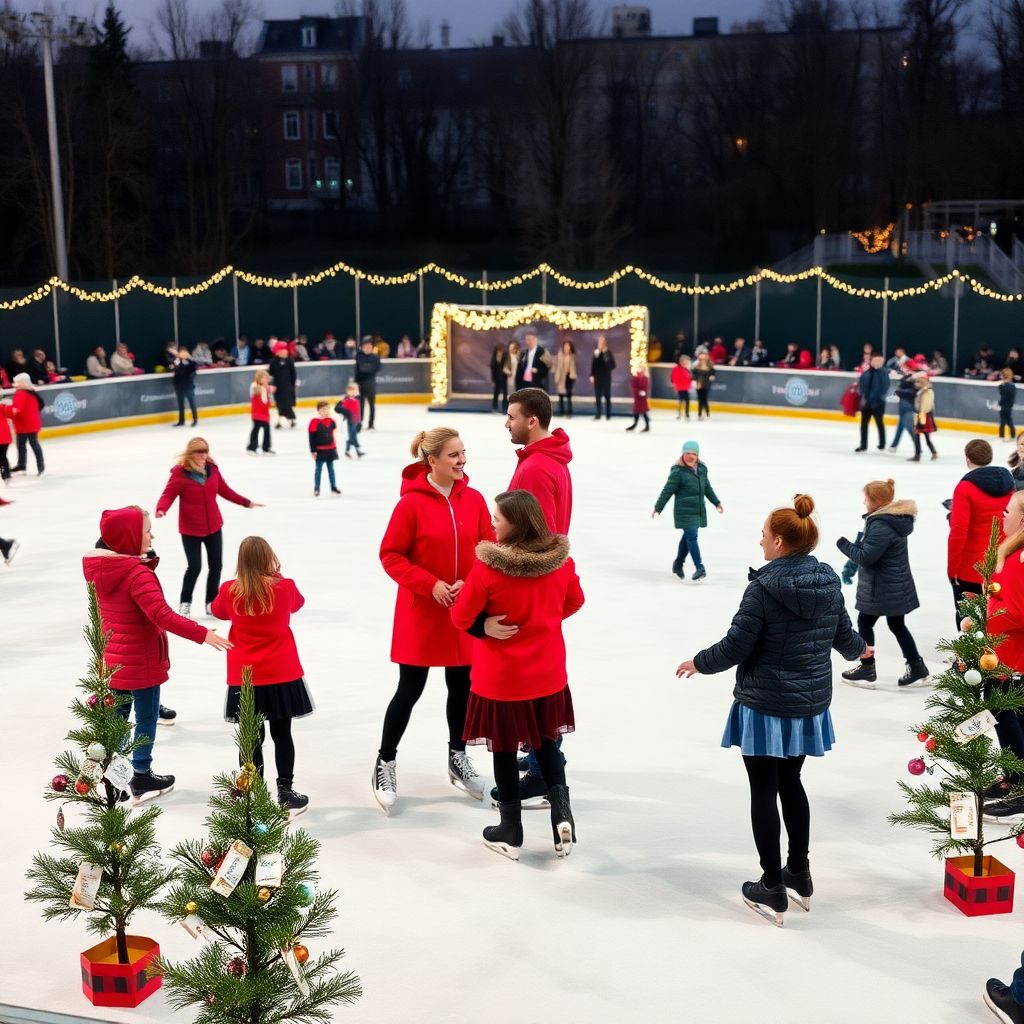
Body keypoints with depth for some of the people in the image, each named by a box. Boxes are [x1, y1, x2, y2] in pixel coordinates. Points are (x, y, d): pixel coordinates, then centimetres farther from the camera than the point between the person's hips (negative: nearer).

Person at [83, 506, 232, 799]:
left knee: (116, 716, 18)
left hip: (112, 659, 7)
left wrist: (146, 560, -3)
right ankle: (142, 777, 18)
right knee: (146, 718, 8)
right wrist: (202, 634, -33)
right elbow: (162, 615, -33)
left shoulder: (97, 567, 0)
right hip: (141, 660, -7)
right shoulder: (138, 574, -25)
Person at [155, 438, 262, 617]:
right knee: (194, 567, -5)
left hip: (213, 527, 5)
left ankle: (211, 602, 27)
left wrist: (246, 502, 14)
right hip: (190, 530, -5)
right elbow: (168, 495, -13)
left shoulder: (212, 469, -2)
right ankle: (185, 603, 18)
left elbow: (224, 490, 10)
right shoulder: (179, 473, -16)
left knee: (216, 565, 9)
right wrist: (161, 509, -33)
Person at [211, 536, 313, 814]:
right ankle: (286, 794, 17)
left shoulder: (230, 591, -9)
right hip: (281, 675, -1)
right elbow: (297, 603, 12)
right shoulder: (285, 587, -11)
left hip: (245, 678, 1)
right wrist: (277, 577, 17)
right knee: (282, 734, 10)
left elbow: (217, 611, 13)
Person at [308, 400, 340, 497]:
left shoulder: (331, 421, 5)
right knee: (318, 469, 2)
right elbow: (312, 437, -14)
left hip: (330, 449, 6)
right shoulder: (315, 422, -15)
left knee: (331, 468, 14)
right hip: (320, 450, -6)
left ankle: (334, 487, 22)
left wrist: (334, 447, 20)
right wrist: (313, 450, -15)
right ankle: (316, 488, 10)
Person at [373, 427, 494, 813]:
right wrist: (430, 584, -19)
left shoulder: (474, 499, -2)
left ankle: (458, 758, 34)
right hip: (420, 612, -4)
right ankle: (386, 763, 22)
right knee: (410, 690, 4)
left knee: (462, 686, 14)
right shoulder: (411, 502, -15)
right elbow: (390, 555, -11)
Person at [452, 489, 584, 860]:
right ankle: (562, 812, 8)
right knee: (546, 742, 22)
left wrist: (488, 625, 8)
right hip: (548, 674, 4)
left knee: (505, 749, 12)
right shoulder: (561, 559, -9)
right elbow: (574, 601, 8)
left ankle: (511, 832, 22)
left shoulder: (488, 566, -23)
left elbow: (461, 618, -13)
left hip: (501, 678, -4)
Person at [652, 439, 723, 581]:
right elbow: (667, 491, -10)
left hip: (699, 510, 7)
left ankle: (678, 564, 31)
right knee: (692, 537, -10)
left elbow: (707, 488, 22)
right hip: (685, 511, -7)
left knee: (687, 537, 15)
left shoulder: (702, 469, 8)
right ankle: (700, 567, -7)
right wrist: (658, 508, -7)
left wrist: (717, 503, 27)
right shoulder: (678, 472, -13)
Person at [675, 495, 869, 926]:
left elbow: (734, 647, -18)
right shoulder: (828, 582, -1)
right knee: (791, 783, 22)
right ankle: (799, 875, 31)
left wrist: (698, 663, 1)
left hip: (765, 707, -6)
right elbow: (843, 635, 11)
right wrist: (859, 649, 34)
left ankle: (773, 890, 12)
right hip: (810, 705, 7)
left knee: (764, 790, 5)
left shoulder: (764, 587, -20)